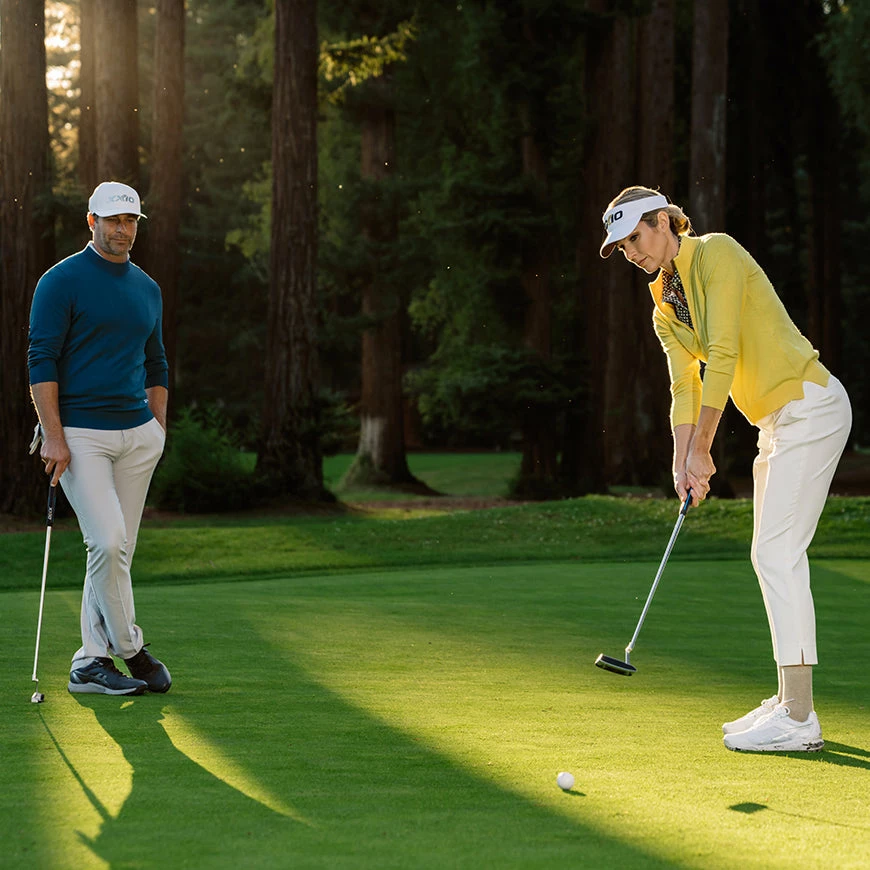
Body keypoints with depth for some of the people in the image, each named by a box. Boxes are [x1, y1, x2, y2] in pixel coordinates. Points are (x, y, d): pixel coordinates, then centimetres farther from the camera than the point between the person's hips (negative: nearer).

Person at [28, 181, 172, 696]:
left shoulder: (147, 288, 15)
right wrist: (53, 436, -15)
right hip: (79, 435, -6)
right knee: (108, 541, -16)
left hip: (137, 432, 6)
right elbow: (42, 360, -9)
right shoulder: (62, 282, -5)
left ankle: (91, 662, 10)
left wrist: (159, 427, 14)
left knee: (118, 548, 4)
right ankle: (131, 648, 0)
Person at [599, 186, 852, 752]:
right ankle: (791, 702, 17)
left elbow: (722, 355, -19)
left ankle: (798, 721, -15)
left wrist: (701, 448, -17)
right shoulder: (665, 309, 14)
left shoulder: (716, 254, -13)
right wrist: (683, 465, -7)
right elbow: (685, 388, 8)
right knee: (775, 557, 11)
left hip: (809, 404, -10)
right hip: (777, 419, 10)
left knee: (777, 553, -14)